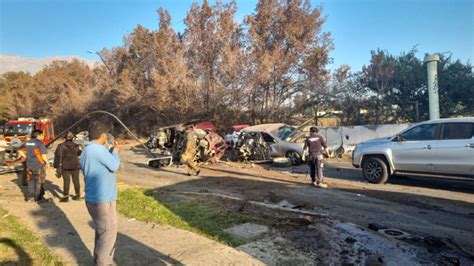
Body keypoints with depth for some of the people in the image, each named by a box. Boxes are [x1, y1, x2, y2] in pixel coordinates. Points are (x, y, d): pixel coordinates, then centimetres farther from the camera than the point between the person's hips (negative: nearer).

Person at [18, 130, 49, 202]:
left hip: (29, 166, 6)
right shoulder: (39, 143, -15)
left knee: (31, 181, 19)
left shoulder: (26, 143, 5)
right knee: (39, 182, 5)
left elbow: (20, 151, 14)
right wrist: (47, 163, -6)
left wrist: (26, 158, 19)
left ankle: (29, 196, 24)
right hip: (39, 166, -6)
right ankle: (38, 197, 11)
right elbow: (44, 155, -19)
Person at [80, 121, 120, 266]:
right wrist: (115, 152, 1)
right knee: (108, 233, 1)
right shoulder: (97, 148, -19)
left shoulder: (86, 151, 12)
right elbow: (114, 166, -13)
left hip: (93, 198, 10)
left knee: (101, 231, 22)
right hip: (102, 200, -10)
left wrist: (111, 151, 15)